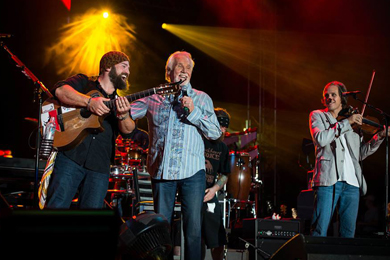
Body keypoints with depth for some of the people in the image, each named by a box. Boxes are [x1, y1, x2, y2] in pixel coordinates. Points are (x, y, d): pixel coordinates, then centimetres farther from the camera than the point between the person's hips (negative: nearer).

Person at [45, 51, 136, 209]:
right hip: (71, 155, -4)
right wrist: (89, 102, -21)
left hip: (100, 166, 4)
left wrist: (123, 115, -18)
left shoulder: (120, 102, 22)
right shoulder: (84, 82, 11)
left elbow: (128, 131, 5)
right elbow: (60, 90, -10)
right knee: (57, 206, -13)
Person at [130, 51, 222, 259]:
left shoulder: (202, 99, 10)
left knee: (193, 229, -6)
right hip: (161, 171, 1)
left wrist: (193, 112, -10)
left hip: (192, 172, -1)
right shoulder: (153, 98, 10)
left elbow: (215, 133, 2)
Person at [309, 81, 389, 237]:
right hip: (328, 180, -4)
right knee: (319, 231, -10)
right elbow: (321, 139, -9)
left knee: (349, 233, 3)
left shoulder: (353, 124, 22)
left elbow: (361, 153, 22)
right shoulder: (318, 116, 11)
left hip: (352, 183, 4)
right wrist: (346, 123, -8)